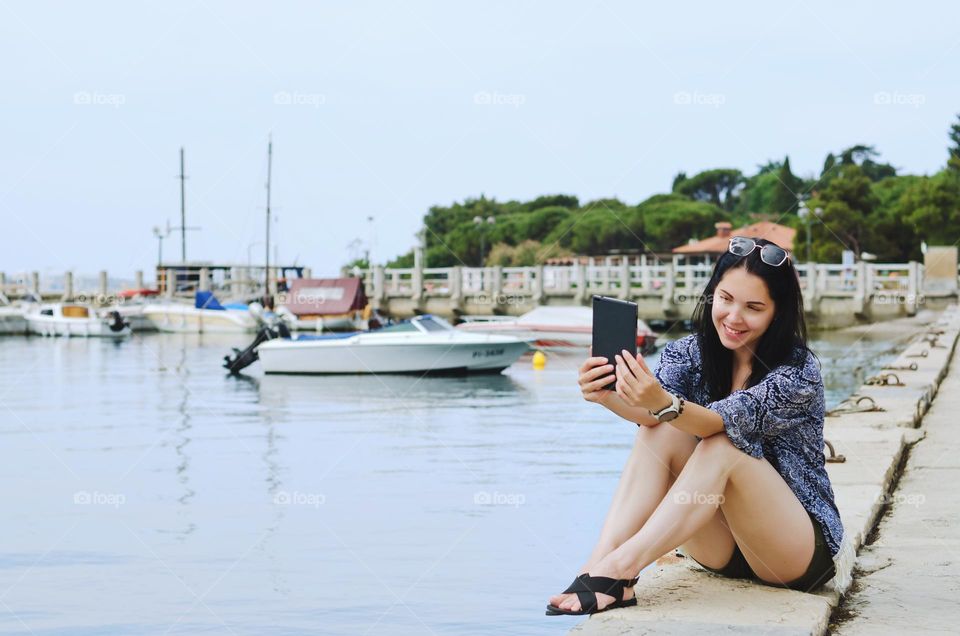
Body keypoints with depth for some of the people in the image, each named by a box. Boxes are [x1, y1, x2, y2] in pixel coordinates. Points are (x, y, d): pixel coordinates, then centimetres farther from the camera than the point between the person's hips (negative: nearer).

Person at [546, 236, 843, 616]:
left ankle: (619, 569, -37)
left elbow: (731, 419, -34)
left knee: (722, 447, -30)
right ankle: (600, 565, -33)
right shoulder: (691, 353, -2)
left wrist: (663, 403, -53)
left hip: (799, 551, -4)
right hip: (721, 547, 5)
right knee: (660, 430, -20)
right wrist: (608, 396, -45)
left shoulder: (799, 372, -16)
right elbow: (648, 411, -22)